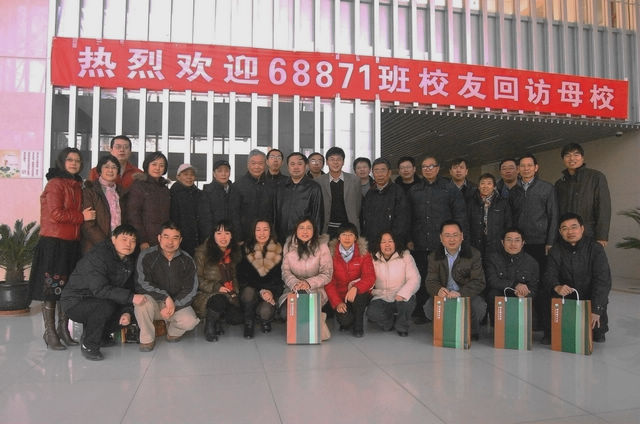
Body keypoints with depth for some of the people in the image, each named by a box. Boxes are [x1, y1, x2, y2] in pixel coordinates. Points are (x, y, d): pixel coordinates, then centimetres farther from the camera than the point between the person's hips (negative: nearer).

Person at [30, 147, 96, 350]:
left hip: (72, 243, 7)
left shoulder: (77, 186, 16)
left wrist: (86, 215, 2)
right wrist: (82, 216, -10)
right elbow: (55, 214, -15)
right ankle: (50, 333, 10)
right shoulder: (55, 184, -7)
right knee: (51, 288, 0)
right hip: (54, 243, -7)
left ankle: (63, 329, 23)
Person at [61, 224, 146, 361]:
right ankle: (89, 346, -14)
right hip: (75, 302, -8)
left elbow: (128, 288, 2)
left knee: (132, 311, -8)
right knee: (106, 306, -34)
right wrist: (131, 297, -39)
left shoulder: (129, 261, 2)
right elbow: (100, 289, -34)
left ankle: (101, 336, 14)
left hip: (98, 300, 8)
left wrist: (127, 312, -16)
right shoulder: (97, 257, -24)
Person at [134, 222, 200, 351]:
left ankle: (173, 332, 11)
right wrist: (166, 297, -27)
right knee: (142, 300, -35)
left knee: (190, 321, -27)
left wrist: (174, 305, -20)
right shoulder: (146, 256, -10)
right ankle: (147, 339, -11)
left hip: (178, 303, 1)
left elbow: (190, 290, -5)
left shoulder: (187, 260, -3)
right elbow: (143, 284, -17)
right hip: (153, 302, -1)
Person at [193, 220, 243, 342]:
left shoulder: (235, 252, 10)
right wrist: (216, 287, -19)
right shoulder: (202, 252, -8)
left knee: (238, 318, -18)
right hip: (205, 295, -5)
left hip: (228, 295, 5)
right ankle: (209, 324, -5)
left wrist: (235, 290, 4)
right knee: (220, 300, -36)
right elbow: (197, 279, -7)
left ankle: (216, 318, 15)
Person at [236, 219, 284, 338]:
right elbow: (242, 276, -4)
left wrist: (272, 292, -16)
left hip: (271, 291, 0)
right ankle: (248, 323, -6)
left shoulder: (278, 251, 1)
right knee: (249, 292, -35)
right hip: (250, 287, 0)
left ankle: (266, 320, 13)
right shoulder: (246, 249, -2)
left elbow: (280, 276, 2)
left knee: (265, 312, -28)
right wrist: (260, 291, -16)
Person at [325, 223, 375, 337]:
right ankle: (346, 321, 12)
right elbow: (329, 281, -6)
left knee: (358, 291, -33)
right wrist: (337, 302, -17)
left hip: (359, 297, 1)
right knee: (344, 319, -28)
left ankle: (358, 325, -8)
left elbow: (370, 277, -15)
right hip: (340, 296, -1)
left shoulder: (363, 253, -4)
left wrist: (355, 288, -34)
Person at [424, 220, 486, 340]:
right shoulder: (434, 257, 4)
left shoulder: (474, 254, -4)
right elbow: (431, 281, -2)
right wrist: (438, 290, -29)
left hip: (467, 295, -1)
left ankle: (472, 334, 1)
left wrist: (460, 293, -30)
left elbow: (478, 282, -11)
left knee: (479, 307, -32)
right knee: (429, 308, -27)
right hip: (444, 296, 2)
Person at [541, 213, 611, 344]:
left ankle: (598, 331, 20)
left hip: (591, 299, -1)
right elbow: (549, 275, -12)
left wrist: (595, 310, -30)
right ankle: (551, 331, -3)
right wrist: (557, 287, -38)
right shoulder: (556, 250, -2)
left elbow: (603, 280, -18)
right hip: (566, 297, 1)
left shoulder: (595, 248, -10)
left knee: (597, 327, -20)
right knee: (552, 297, -28)